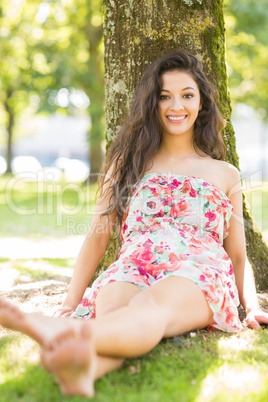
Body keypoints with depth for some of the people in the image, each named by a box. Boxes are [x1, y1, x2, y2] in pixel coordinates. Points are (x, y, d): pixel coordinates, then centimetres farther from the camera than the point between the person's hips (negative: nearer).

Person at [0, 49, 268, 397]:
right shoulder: (129, 163, 25)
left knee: (154, 305, -40)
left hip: (200, 275, -1)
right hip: (133, 268, 2)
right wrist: (70, 303, 8)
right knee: (115, 314, -38)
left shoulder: (225, 175, 26)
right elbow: (97, 237, 20)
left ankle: (74, 334, -70)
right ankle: (80, 367, -69)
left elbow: (238, 254, 25)